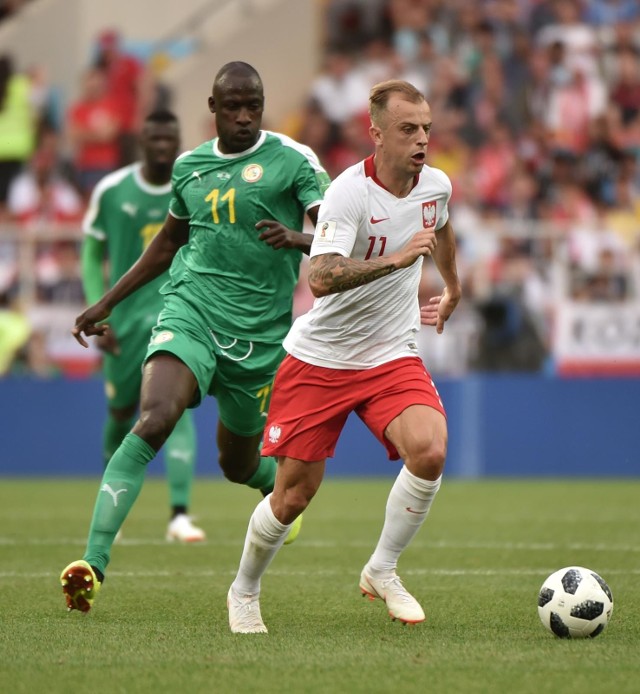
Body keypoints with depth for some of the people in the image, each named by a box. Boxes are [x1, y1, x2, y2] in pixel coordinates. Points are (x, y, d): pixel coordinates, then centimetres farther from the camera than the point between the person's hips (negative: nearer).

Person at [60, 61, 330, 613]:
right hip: (190, 311, 1)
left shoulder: (291, 159, -1)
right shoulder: (190, 166, 12)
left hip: (259, 333, -1)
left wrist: (299, 239, -32)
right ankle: (93, 565, -31)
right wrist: (106, 303, 29)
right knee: (152, 422, -25)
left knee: (239, 465, 12)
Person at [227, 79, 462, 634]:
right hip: (319, 359, -4)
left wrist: (452, 291, 39)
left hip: (393, 358, 4)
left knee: (429, 451, -24)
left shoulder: (436, 186, 0)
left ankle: (382, 571, -3)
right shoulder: (349, 192, -20)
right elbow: (321, 278, -33)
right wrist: (394, 259, -42)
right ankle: (244, 591, 28)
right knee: (295, 492, 0)